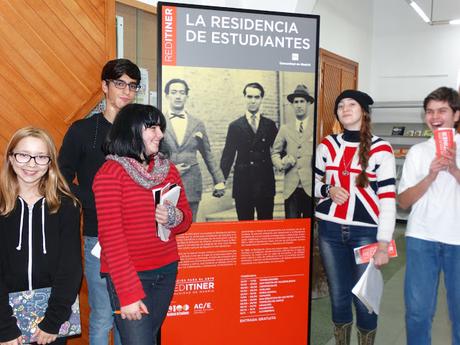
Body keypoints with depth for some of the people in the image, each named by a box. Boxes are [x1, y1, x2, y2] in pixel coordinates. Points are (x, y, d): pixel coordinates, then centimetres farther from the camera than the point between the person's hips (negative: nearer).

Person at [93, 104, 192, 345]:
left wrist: (174, 218, -10)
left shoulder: (168, 169, 7)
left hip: (166, 272, 5)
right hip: (128, 276, -5)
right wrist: (128, 294, -16)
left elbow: (186, 217, 15)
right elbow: (110, 236, -14)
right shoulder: (110, 173, -11)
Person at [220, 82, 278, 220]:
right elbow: (228, 155, 1)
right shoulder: (235, 126, 4)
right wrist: (221, 181, -7)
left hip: (266, 184, 1)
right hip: (243, 185, -1)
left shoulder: (270, 125, 8)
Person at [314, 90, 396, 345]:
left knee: (365, 298, 4)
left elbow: (388, 199, -9)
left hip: (365, 232, -3)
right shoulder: (327, 145, 6)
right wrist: (328, 190, -8)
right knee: (338, 296, 12)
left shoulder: (380, 149, -5)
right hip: (330, 230, 3)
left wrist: (383, 244, -13)